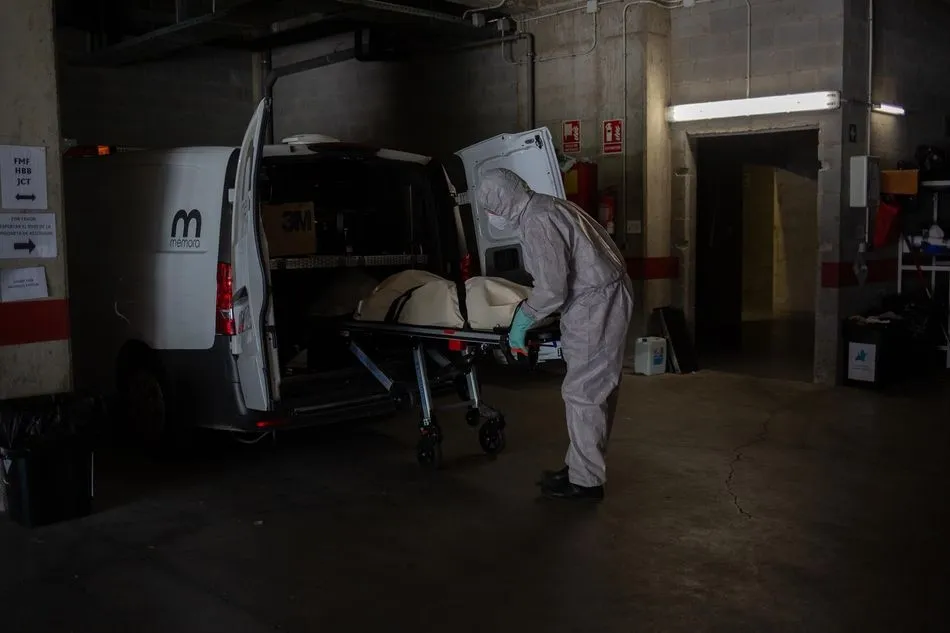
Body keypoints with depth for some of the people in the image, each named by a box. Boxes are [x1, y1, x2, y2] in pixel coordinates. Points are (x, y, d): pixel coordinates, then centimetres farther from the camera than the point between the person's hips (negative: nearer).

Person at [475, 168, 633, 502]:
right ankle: (582, 467, 24)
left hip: (594, 304, -11)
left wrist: (523, 320, -9)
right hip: (606, 297, 11)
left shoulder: (536, 223, -18)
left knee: (582, 393, -4)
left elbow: (552, 289, -22)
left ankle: (585, 481, 3)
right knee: (596, 391, 14)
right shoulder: (548, 206, 14)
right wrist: (531, 309, 17)